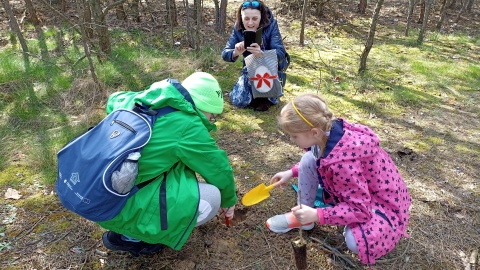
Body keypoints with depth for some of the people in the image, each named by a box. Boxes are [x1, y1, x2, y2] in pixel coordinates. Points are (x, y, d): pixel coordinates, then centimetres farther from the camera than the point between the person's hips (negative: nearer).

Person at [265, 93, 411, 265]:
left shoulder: (343, 162, -39)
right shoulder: (328, 131, -15)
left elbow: (360, 210, -31)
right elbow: (316, 162, 9)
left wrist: (317, 215, -34)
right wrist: (292, 172, 3)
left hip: (383, 202, -7)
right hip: (359, 191, 8)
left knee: (354, 242, -36)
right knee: (308, 159, -10)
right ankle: (302, 216, 7)